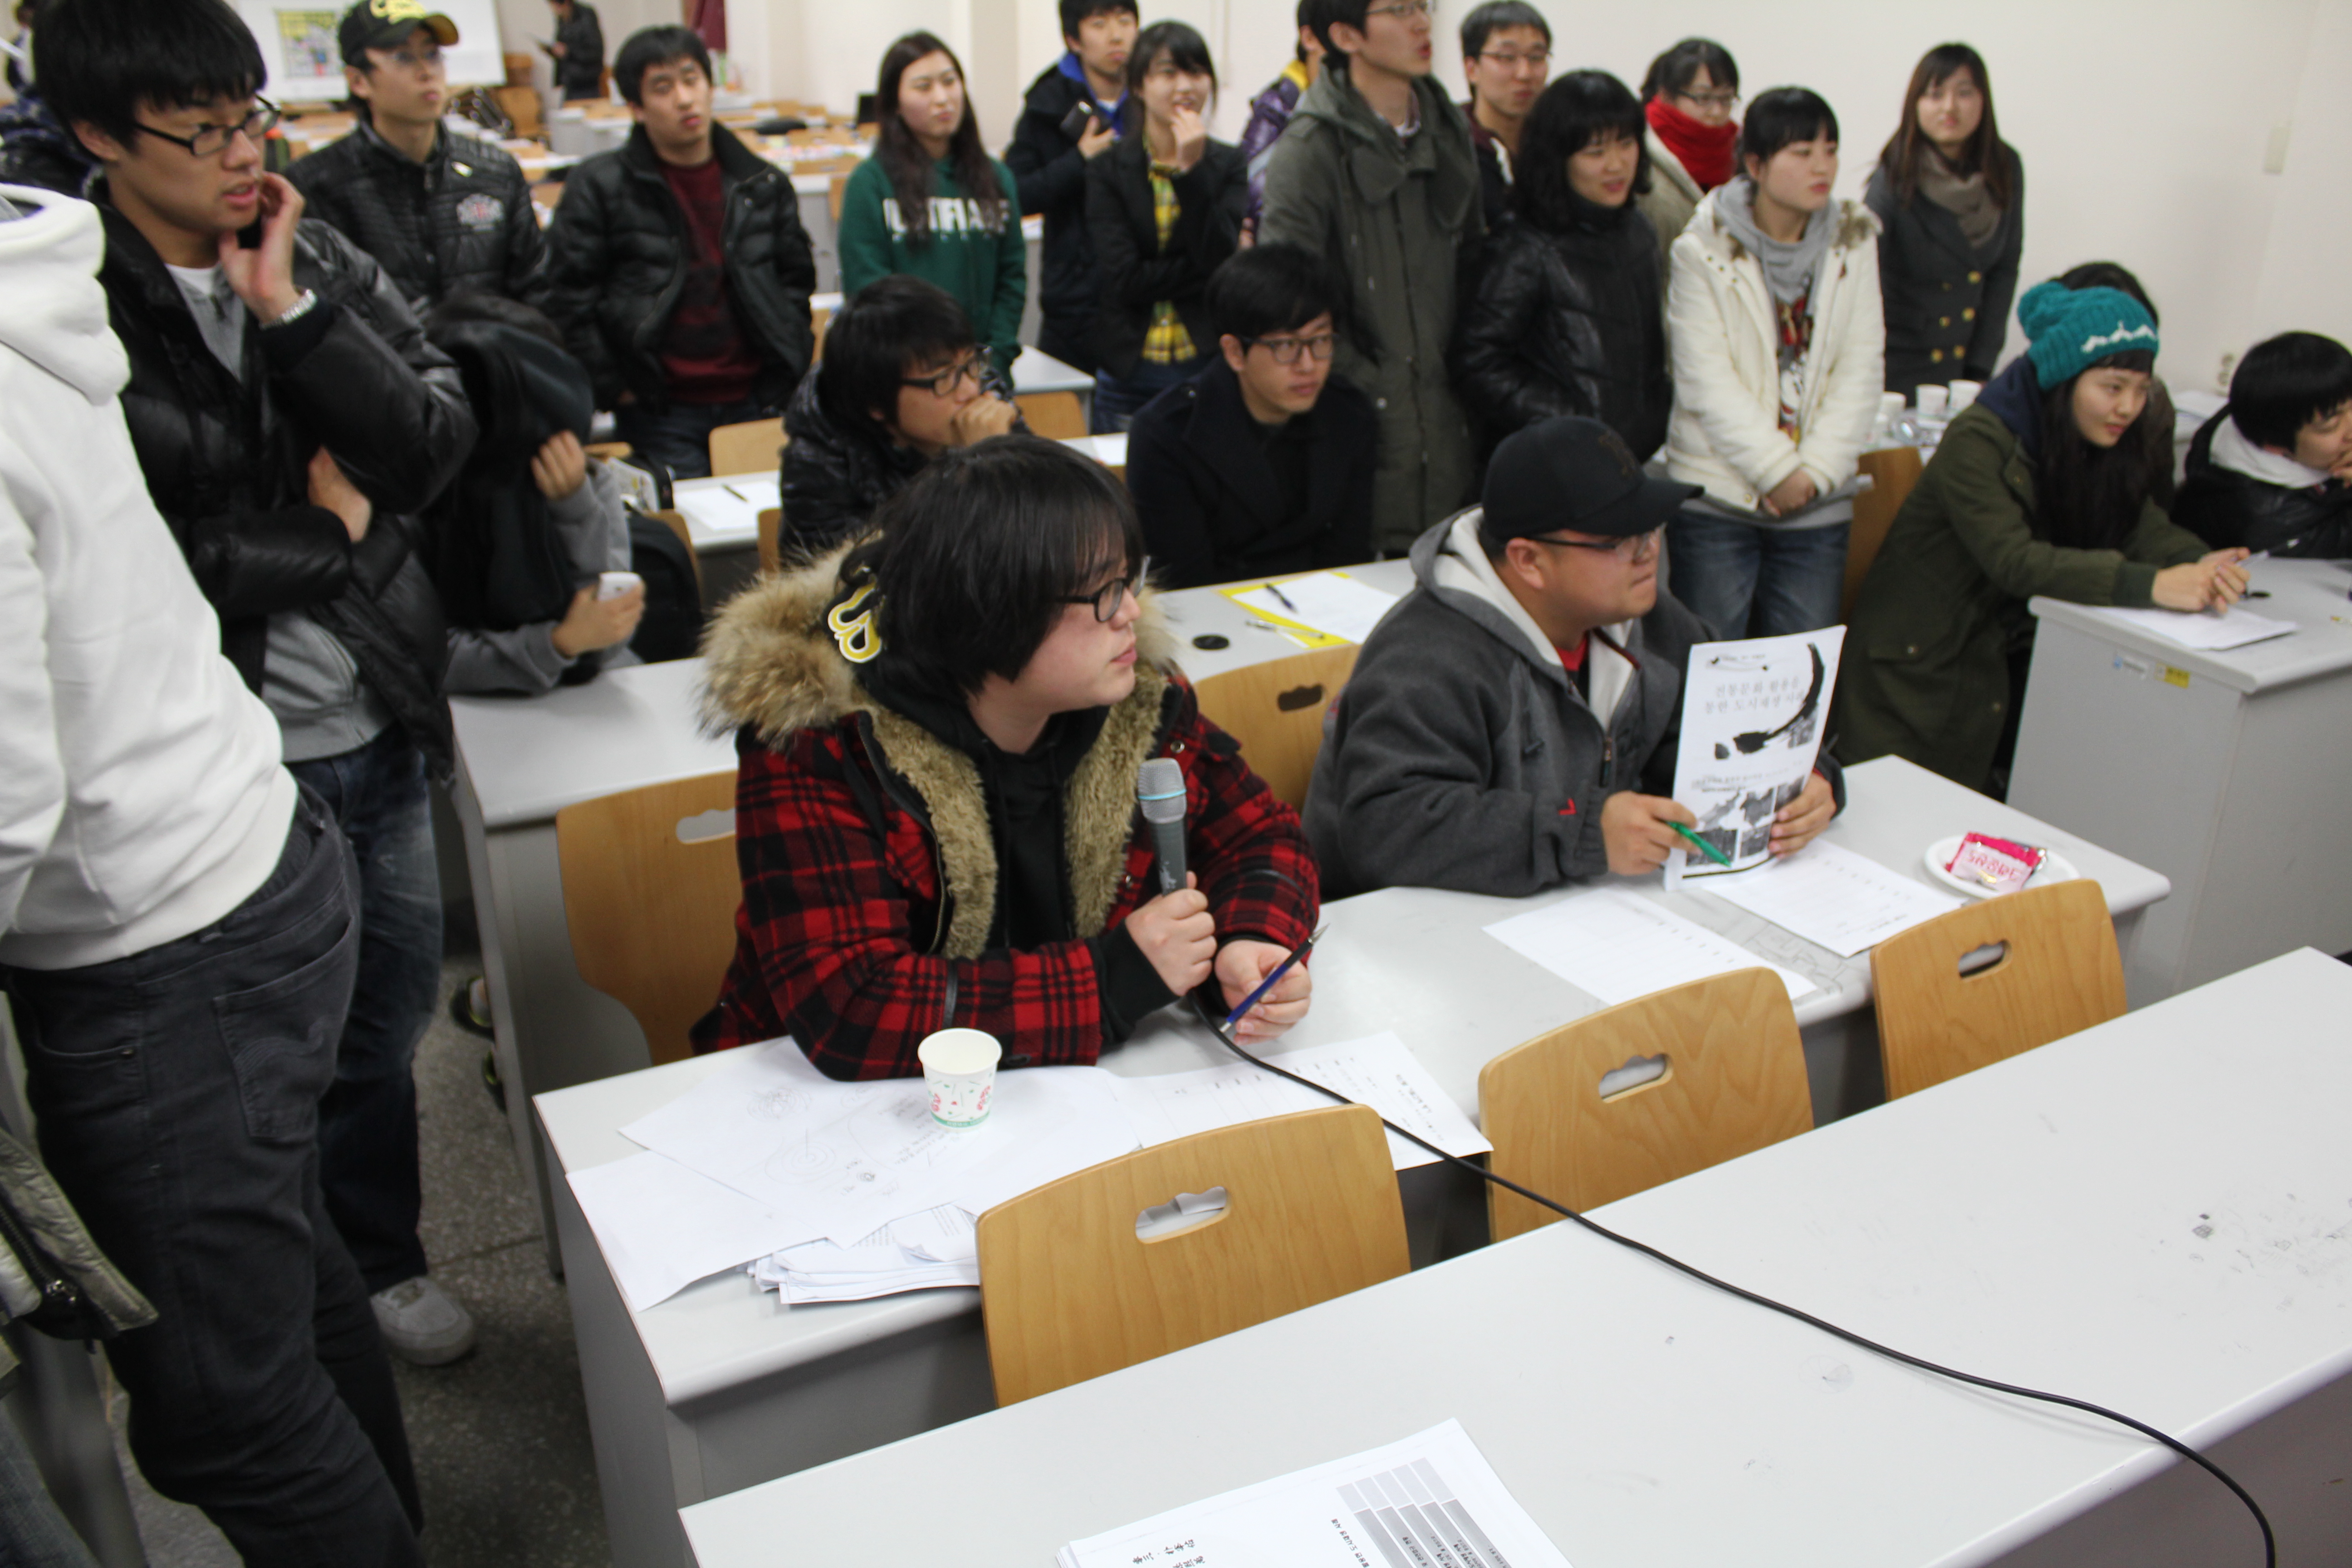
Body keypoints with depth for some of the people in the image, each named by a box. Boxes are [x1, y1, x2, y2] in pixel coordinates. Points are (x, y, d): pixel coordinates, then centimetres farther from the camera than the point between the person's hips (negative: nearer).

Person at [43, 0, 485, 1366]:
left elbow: (437, 445, -5)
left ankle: (381, 1258, 42)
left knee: (393, 1007, 19)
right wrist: (334, 537, -10)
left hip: (381, 732, 5)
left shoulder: (320, 261, 3)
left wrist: (291, 314, -15)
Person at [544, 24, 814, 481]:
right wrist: (612, 388, -7)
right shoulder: (599, 187, -2)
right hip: (662, 415, -3)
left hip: (756, 404, 3)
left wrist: (784, 379, 5)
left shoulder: (763, 184, 8)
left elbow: (797, 281, 15)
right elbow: (569, 300, -3)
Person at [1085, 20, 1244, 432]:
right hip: (1131, 370, -1)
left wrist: (1192, 170, -15)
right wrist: (1208, 268, -11)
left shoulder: (1228, 164, 6)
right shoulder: (1108, 171, 2)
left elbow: (1222, 259, -9)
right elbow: (1125, 278, -10)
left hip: (1211, 363, 1)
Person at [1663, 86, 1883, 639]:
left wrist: (1816, 469, -8)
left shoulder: (1854, 243, 7)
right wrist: (1777, 470, -13)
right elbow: (1706, 382, -10)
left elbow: (1862, 369, 3)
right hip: (1716, 496, -3)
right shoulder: (1703, 251, -5)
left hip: (1818, 506, 3)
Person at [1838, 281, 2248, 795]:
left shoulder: (2099, 447, 6)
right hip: (1924, 666, -7)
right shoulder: (1979, 440, -19)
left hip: (2012, 665, 7)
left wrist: (2200, 563, -25)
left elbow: (2146, 528, -2)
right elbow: (2013, 560, -29)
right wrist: (2147, 585, -37)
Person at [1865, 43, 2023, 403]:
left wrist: (1981, 365, 0)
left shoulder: (2006, 168, -1)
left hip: (1965, 362, 4)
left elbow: (2005, 269, 6)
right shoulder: (1896, 177, -15)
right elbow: (1866, 279, -22)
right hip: (1898, 366, -4)